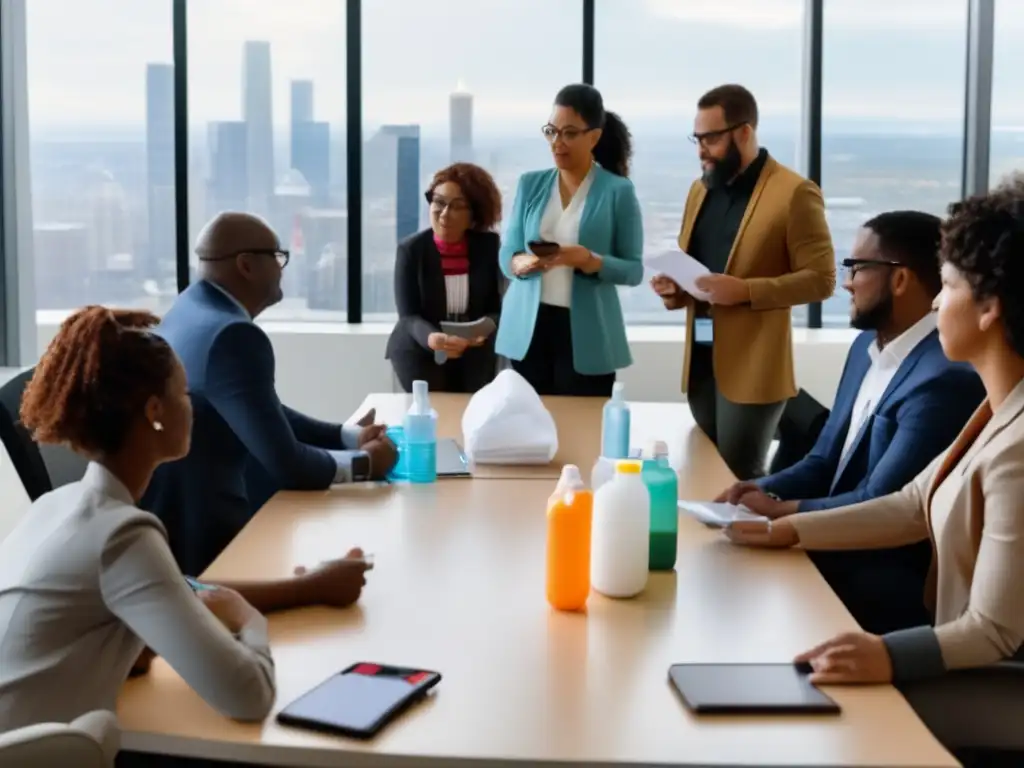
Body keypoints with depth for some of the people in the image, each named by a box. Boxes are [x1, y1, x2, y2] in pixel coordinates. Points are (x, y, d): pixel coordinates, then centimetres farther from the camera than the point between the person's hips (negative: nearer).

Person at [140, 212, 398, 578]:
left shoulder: (194, 308, 6)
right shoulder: (233, 335, -24)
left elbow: (267, 414, 16)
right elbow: (287, 466, -22)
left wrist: (351, 436, 9)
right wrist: (364, 462, -6)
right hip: (196, 530, -9)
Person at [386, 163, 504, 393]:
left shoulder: (488, 246, -5)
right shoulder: (411, 249, -10)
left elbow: (494, 307, -3)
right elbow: (408, 316, -15)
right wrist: (431, 338, -37)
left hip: (475, 354, 2)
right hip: (419, 353, -2)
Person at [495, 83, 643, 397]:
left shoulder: (618, 191, -3)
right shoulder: (530, 184, 8)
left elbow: (634, 269, -4)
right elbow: (506, 255, 9)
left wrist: (589, 260, -21)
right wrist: (523, 263, -14)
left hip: (586, 335, -3)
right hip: (528, 329, 3)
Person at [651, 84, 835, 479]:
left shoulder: (795, 193, -9)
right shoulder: (700, 189, 14)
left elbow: (820, 279, -12)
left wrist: (746, 291, -23)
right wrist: (672, 287, -1)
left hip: (752, 367, -7)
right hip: (700, 359, 7)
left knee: (739, 477, -3)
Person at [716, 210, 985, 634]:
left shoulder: (946, 378, -22)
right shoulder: (868, 345, 8)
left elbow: (878, 505, -22)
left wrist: (780, 509, -12)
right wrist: (765, 489, -7)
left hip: (890, 578, -8)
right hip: (838, 543, 8)